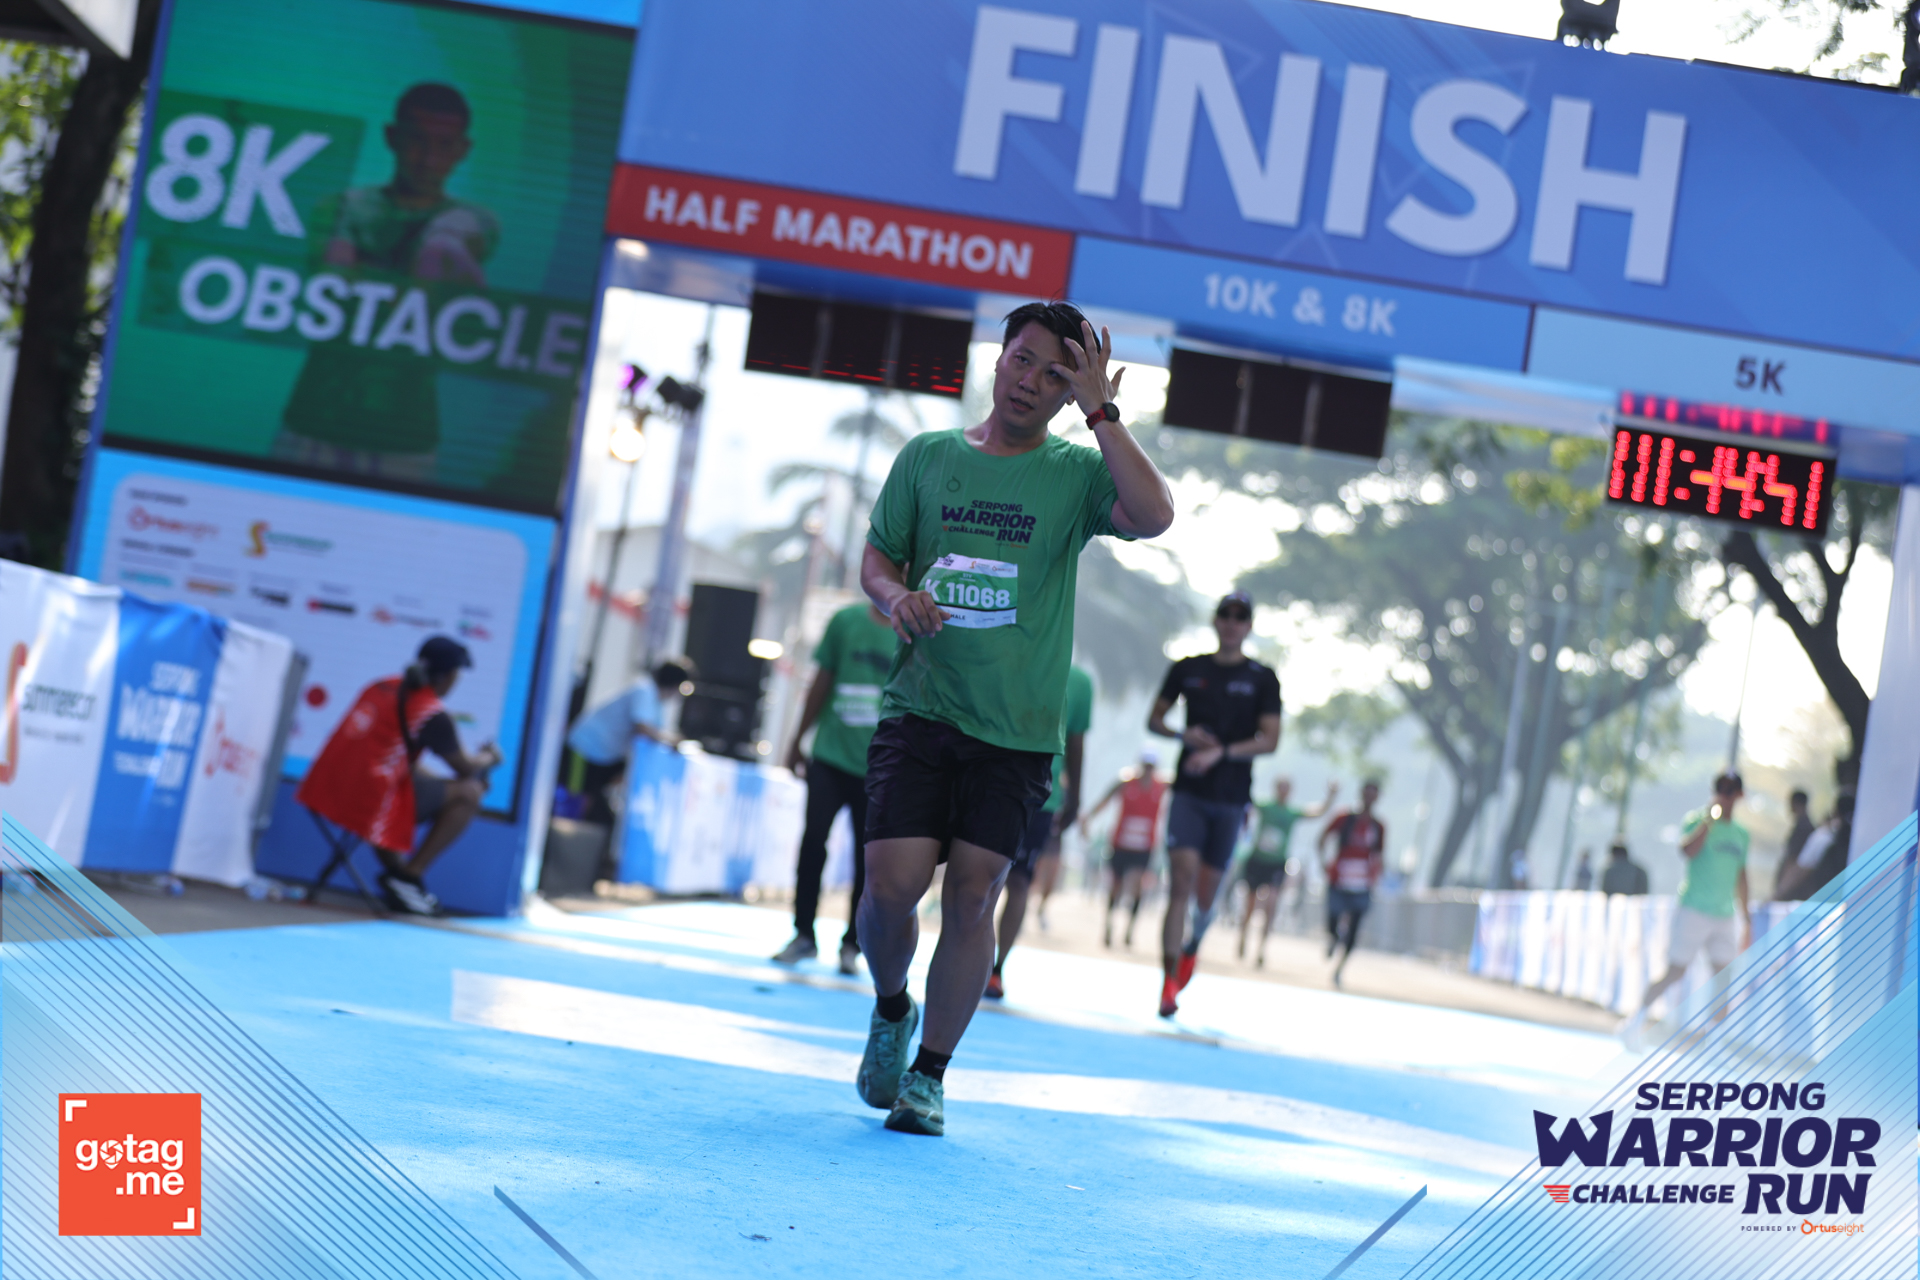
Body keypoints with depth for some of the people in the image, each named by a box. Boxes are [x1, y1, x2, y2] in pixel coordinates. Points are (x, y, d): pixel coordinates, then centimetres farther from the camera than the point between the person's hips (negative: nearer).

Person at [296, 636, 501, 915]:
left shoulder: (384, 686, 14)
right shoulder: (432, 712, -9)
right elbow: (463, 767, 3)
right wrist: (488, 758, 26)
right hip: (371, 803, -8)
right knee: (468, 793, 2)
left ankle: (394, 868, 23)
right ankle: (408, 876, 4)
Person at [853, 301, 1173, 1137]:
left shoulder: (1076, 474, 1)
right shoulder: (927, 457, 8)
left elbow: (1154, 516, -18)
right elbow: (875, 558, 15)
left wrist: (1100, 412, -18)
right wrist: (895, 594, -8)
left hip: (1017, 730, -1)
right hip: (919, 707, 1)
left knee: (972, 894, -3)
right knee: (892, 882, -8)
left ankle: (929, 1074, 12)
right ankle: (889, 1010, 23)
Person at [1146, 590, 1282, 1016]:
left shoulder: (1263, 678, 2)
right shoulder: (1187, 670, 6)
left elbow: (1270, 739, -5)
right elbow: (1154, 719, 13)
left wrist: (1221, 752, -18)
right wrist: (1183, 735, -8)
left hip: (1231, 798, 0)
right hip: (1188, 790, 0)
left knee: (1206, 892, 6)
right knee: (1181, 880, -14)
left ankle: (1192, 947, 39)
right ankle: (1169, 983, -15)